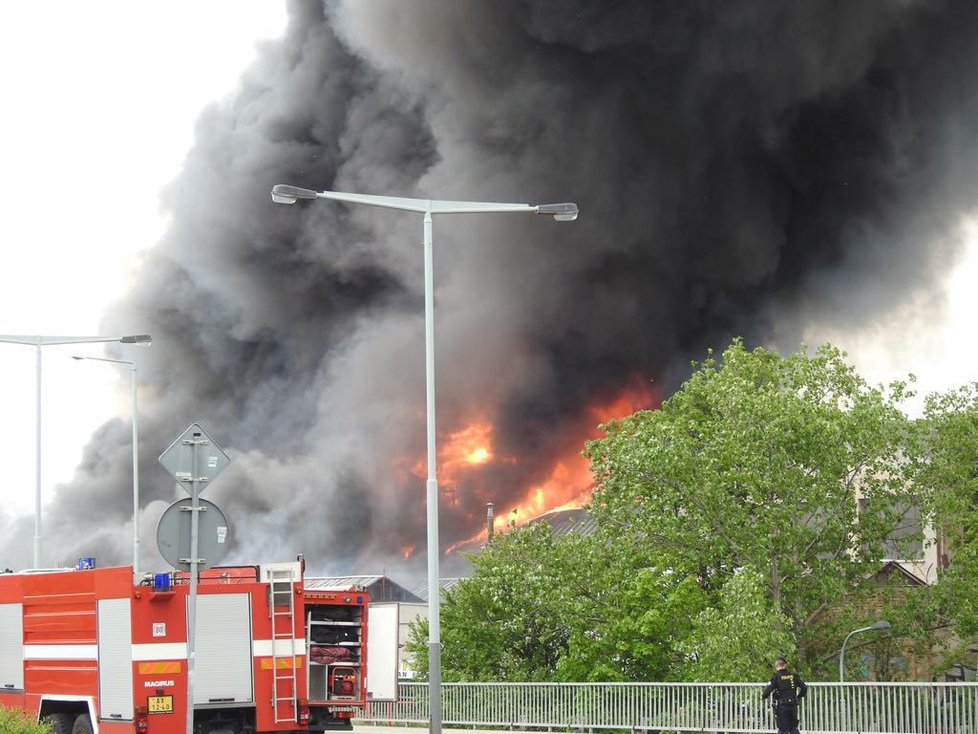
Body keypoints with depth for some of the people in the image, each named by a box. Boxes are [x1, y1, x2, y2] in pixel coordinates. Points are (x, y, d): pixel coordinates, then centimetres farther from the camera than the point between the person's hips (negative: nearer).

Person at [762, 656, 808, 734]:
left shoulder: (776, 676, -9)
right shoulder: (794, 676, 4)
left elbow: (768, 689, -16)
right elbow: (804, 688, 6)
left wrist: (763, 697, 4)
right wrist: (799, 697, 24)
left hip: (782, 706, -4)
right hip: (793, 705, 4)